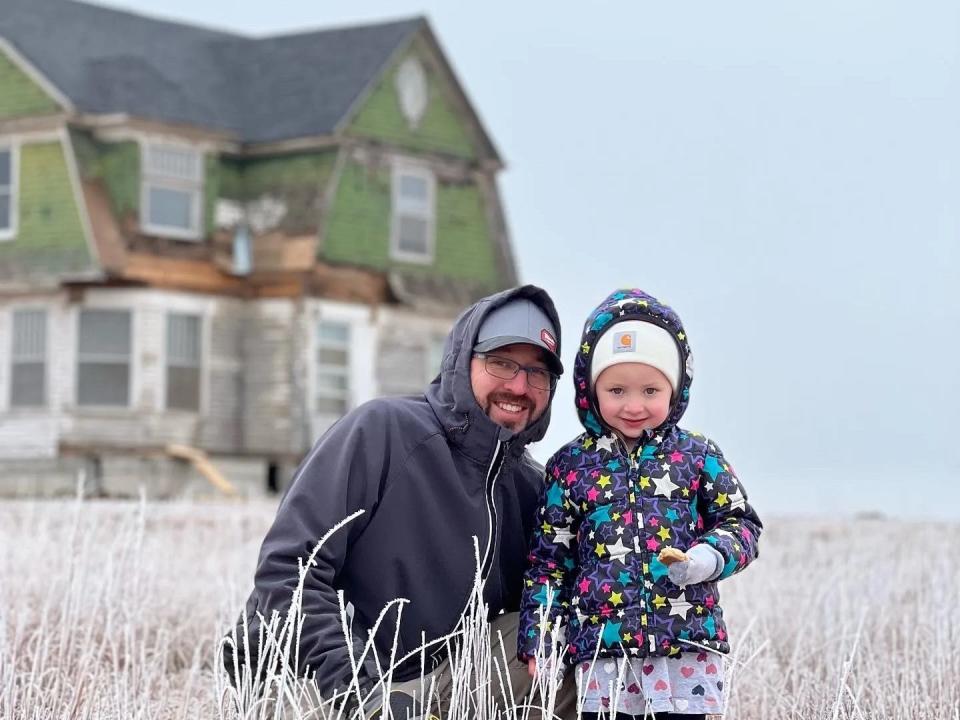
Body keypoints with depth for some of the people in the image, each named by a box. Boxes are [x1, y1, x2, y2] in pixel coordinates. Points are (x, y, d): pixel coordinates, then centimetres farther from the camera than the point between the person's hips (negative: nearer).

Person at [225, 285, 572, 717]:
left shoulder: (530, 487, 3)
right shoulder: (382, 430, -14)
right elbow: (288, 568, -19)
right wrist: (356, 685, -28)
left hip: (431, 679, 6)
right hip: (309, 678, -6)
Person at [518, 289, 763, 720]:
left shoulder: (697, 455, 6)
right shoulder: (571, 465, 7)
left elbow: (740, 523, 9)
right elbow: (549, 556, 9)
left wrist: (710, 558, -13)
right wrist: (539, 635, 3)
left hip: (687, 639, 0)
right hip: (601, 645, 0)